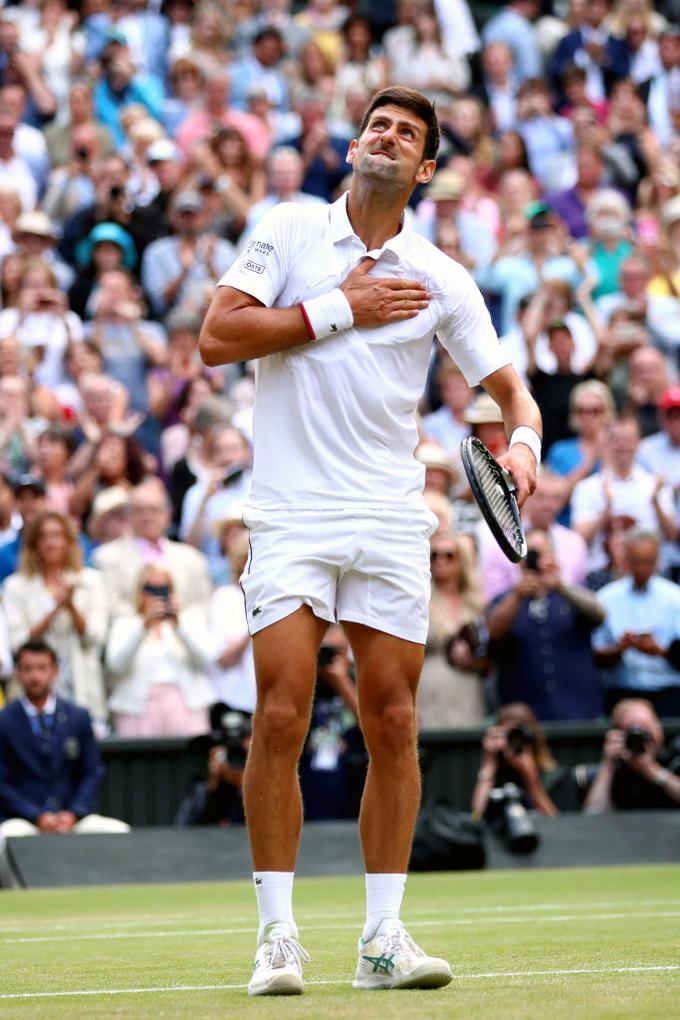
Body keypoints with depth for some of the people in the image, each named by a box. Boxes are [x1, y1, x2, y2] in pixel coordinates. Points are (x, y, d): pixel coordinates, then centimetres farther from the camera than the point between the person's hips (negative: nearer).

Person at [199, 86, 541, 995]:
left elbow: (506, 383, 11)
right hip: (291, 516, -2)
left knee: (393, 725, 1)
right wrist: (340, 310, -8)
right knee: (281, 720, -9)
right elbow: (217, 338, -5)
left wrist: (524, 438, -11)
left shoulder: (442, 280, 8)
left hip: (392, 525, 2)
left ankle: (383, 937, 8)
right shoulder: (290, 231, 4)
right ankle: (278, 933, -2)